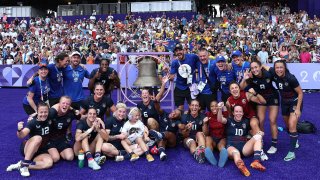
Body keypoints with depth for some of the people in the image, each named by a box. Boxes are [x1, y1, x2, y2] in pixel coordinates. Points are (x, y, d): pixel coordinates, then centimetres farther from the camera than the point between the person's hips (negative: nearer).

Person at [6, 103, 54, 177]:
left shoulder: (49, 120, -5)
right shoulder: (33, 122, -17)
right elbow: (22, 135, -33)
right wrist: (19, 130, -53)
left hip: (41, 151, 4)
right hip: (26, 149, -4)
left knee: (49, 162, -28)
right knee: (38, 138, -36)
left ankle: (20, 165, -19)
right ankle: (24, 163, -30)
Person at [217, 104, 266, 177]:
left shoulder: (246, 121, 20)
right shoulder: (229, 121, 10)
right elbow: (220, 119, -10)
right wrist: (220, 109, -30)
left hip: (244, 147, 4)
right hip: (231, 146, -4)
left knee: (258, 136, -17)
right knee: (235, 153, -39)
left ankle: (256, 161, -38)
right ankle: (241, 165, -76)